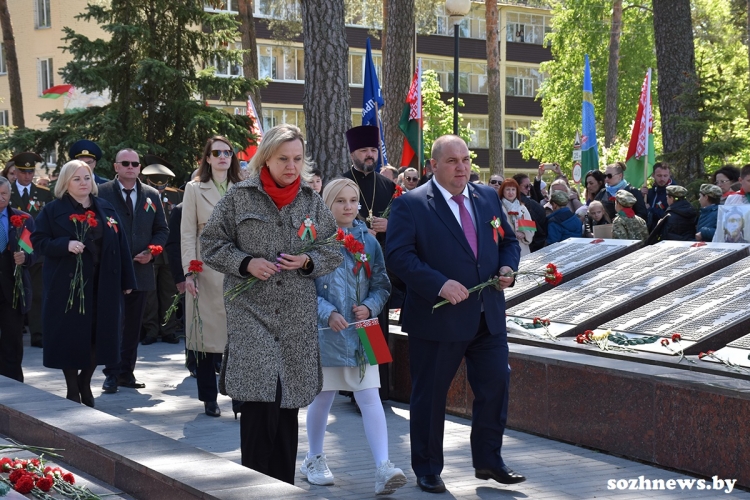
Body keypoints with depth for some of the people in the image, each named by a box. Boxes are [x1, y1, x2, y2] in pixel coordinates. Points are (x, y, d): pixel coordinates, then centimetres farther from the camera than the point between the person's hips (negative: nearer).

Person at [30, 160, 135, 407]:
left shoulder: (106, 209, 10)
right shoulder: (53, 210, 1)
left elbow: (120, 244, 9)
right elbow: (38, 240, -4)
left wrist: (127, 280, 6)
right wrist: (65, 244, -22)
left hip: (103, 285, 3)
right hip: (68, 284, -3)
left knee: (99, 334, 5)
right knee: (70, 335, 0)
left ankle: (85, 384, 23)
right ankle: (72, 390, 12)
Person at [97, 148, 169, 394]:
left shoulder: (152, 195, 10)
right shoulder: (102, 192, -1)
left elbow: (162, 230, 12)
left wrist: (151, 251, -5)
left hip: (141, 270, 4)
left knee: (133, 325, 9)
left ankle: (127, 372, 17)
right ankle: (111, 374, 3)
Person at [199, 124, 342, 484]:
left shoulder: (312, 201, 8)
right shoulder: (239, 197, 1)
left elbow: (334, 251, 13)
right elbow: (212, 243, 3)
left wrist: (308, 261, -7)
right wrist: (246, 263, -12)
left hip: (298, 316, 3)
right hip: (251, 311, -3)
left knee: (289, 402, 8)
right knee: (258, 400, -13)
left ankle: (283, 487, 20)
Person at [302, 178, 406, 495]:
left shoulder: (368, 241, 6)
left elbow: (381, 285, 9)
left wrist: (369, 307, -9)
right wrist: (328, 313, -18)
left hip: (361, 332, 2)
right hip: (326, 332, -2)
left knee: (370, 397, -8)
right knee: (322, 397, 10)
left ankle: (383, 468, -14)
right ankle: (314, 460, 30)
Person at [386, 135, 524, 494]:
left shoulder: (488, 197, 10)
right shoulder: (411, 204, -8)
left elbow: (509, 241, 18)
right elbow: (398, 255, -16)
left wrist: (507, 267, -4)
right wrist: (440, 284, -25)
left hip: (489, 316, 5)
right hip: (437, 318, -5)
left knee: (496, 386, 6)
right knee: (430, 396, 6)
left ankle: (488, 461, 23)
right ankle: (427, 471, 20)